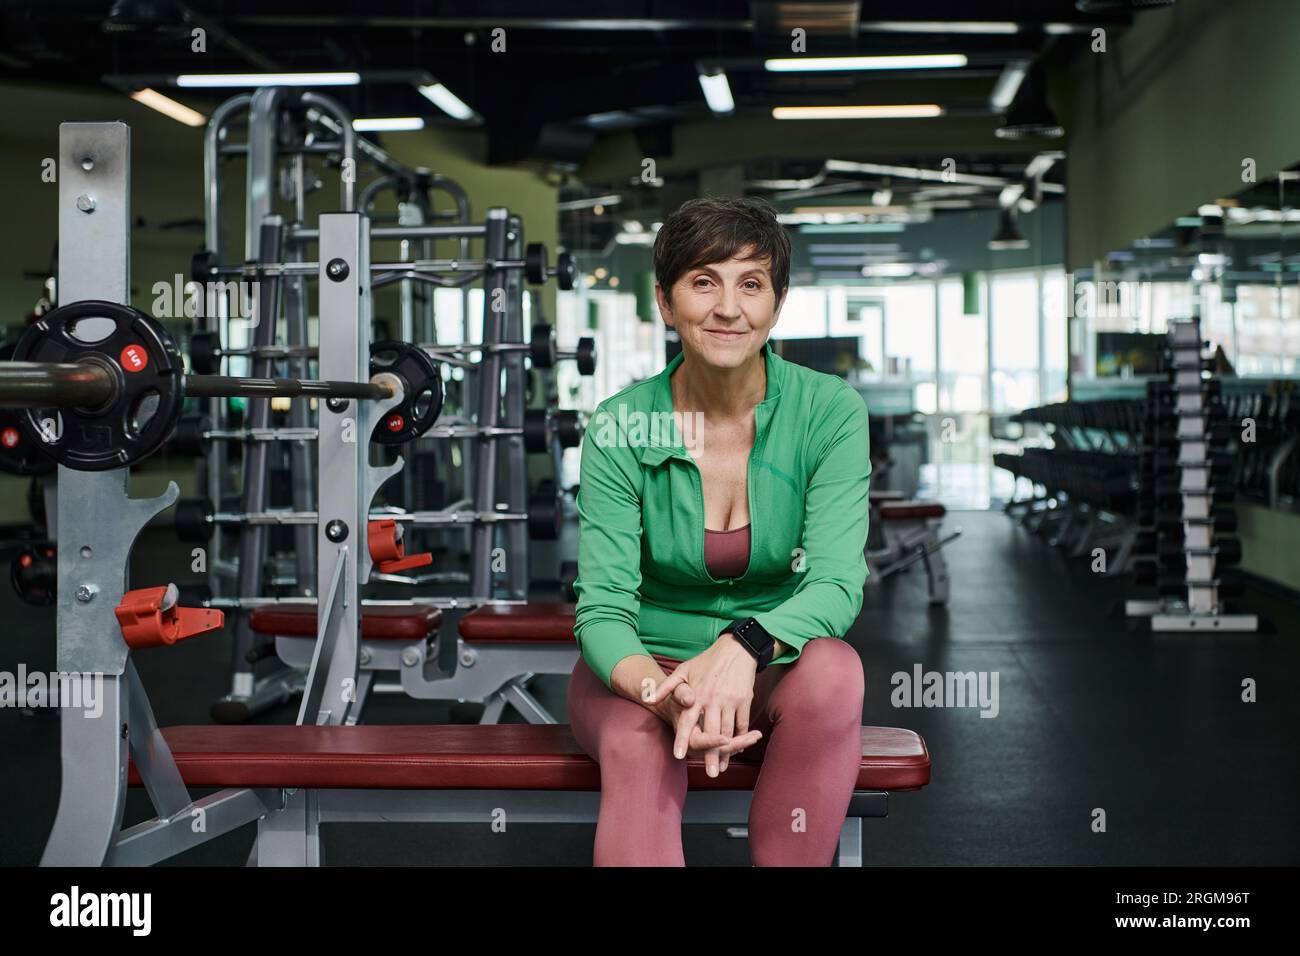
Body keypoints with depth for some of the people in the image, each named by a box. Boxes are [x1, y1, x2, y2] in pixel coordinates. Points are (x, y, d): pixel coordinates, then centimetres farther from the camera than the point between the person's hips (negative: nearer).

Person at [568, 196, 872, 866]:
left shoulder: (831, 411, -9)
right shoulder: (620, 428, -10)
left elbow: (837, 582, -17)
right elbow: (602, 606, -15)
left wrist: (745, 646, -39)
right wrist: (665, 694, -37)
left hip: (769, 677, 1)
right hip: (642, 668, 0)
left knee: (832, 668, -33)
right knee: (638, 744, -34)